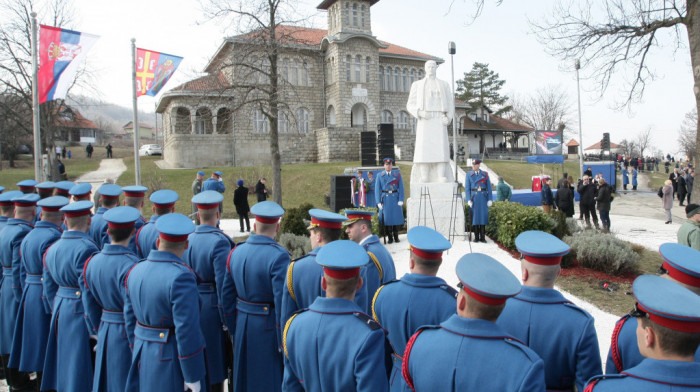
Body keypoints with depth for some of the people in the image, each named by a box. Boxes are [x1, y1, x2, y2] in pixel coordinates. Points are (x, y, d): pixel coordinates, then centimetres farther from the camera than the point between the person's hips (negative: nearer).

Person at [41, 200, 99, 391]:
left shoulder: (52, 248, 8)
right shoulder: (87, 249, -19)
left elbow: (49, 289, 13)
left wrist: (57, 312, 22)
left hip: (60, 310, 8)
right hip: (80, 312, -8)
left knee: (64, 362, 18)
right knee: (81, 369, 0)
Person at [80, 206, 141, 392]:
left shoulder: (92, 262, 2)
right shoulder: (131, 265, -21)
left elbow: (90, 306, 11)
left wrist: (98, 333, 22)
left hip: (105, 333, 7)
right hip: (128, 335, -7)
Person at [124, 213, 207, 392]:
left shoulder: (136, 271, 2)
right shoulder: (181, 277, -22)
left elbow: (130, 319, 10)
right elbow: (187, 331, -23)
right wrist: (193, 377, -15)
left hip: (144, 357, 7)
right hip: (173, 362, -7)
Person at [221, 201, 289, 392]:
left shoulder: (236, 252, 1)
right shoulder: (278, 256, -19)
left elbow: (226, 296, 7)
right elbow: (282, 301, -20)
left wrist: (234, 330, 17)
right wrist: (284, 342, -12)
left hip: (243, 325, 6)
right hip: (268, 327, -6)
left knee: (244, 376, 20)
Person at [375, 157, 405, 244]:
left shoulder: (397, 174, 5)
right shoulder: (379, 176, 5)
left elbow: (401, 188, 2)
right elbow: (377, 189, 2)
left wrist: (401, 200, -6)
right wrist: (378, 202, -6)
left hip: (395, 199, 0)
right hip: (385, 199, 0)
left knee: (397, 217, 1)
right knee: (387, 218, 0)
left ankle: (396, 236, 14)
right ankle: (390, 237, 9)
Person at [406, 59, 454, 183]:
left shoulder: (444, 85, 16)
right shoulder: (417, 85, 13)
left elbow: (450, 104, 12)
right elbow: (410, 105, 8)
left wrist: (448, 118, -7)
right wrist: (420, 113, -13)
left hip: (439, 120, 1)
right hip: (424, 121, 0)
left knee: (441, 147, -13)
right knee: (423, 147, -12)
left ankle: (442, 176, -16)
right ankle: (424, 177, -12)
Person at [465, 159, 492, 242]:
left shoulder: (485, 174, 5)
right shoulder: (469, 175, 4)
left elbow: (489, 187, 4)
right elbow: (467, 188, 1)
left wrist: (490, 199, -2)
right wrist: (468, 200, -8)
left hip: (483, 198, 0)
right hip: (474, 198, 0)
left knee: (483, 216, 0)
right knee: (475, 217, 1)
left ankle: (482, 237, 6)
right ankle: (476, 237, 8)